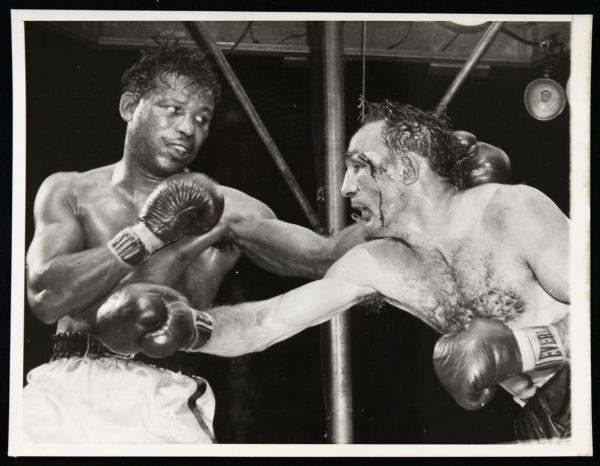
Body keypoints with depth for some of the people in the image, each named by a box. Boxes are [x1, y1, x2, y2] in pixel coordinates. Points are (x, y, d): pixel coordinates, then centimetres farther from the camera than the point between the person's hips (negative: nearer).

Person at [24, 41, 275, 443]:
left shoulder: (222, 209, 4)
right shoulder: (68, 192, 10)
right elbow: (45, 296, -6)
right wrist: (147, 234, -10)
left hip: (162, 400, 2)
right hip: (66, 392, -1)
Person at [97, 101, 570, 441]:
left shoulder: (512, 211, -18)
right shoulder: (374, 265, -3)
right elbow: (267, 321, -8)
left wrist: (523, 345, -30)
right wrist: (189, 325, -24)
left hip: (574, 397, -4)